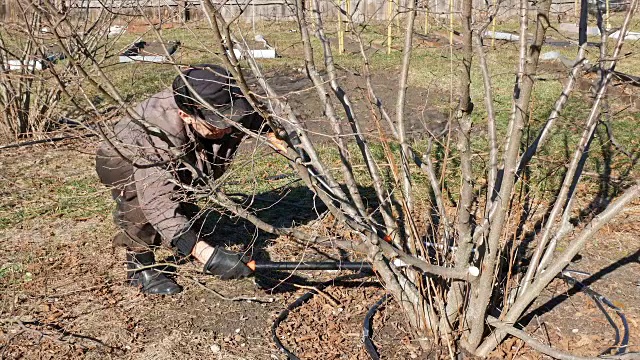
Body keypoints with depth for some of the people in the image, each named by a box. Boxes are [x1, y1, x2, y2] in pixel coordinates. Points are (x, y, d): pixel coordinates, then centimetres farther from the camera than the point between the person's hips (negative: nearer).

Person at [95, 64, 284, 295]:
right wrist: (207, 255, -62)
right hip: (122, 160, -6)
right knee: (143, 199, -35)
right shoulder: (160, 134, -47)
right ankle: (139, 265, -11)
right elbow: (157, 203, -54)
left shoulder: (226, 104, -29)